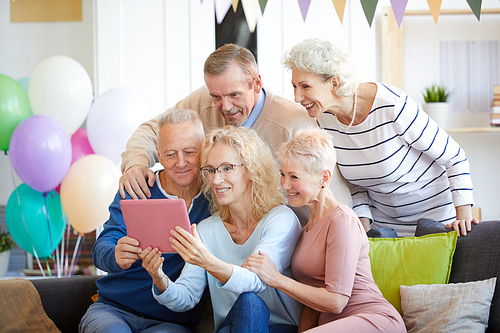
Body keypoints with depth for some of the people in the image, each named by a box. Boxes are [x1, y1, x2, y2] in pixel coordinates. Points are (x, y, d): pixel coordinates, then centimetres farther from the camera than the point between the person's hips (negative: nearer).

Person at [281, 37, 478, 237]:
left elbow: (454, 157, -17)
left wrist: (464, 216, -24)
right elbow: (354, 181, 5)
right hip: (382, 221, 5)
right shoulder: (324, 119, -10)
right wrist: (364, 229, -6)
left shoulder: (393, 106, -28)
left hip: (435, 213, -5)